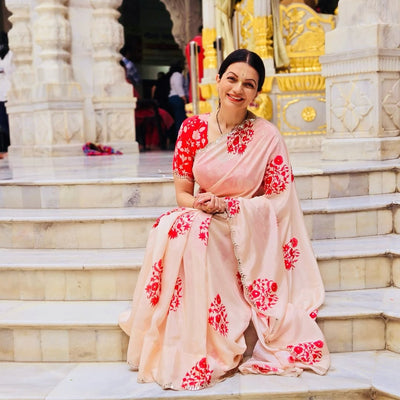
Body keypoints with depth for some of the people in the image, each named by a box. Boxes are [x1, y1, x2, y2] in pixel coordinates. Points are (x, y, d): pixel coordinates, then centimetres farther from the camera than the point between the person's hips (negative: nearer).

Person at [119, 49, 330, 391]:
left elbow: (277, 202, -4)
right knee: (171, 228, -31)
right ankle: (173, 353, -19)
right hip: (200, 223, 3)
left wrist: (224, 205, -16)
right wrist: (200, 204, -19)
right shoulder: (194, 128, 2)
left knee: (188, 232, -33)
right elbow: (182, 194, 5)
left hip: (248, 234, -3)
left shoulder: (267, 137, -6)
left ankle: (197, 354, -21)